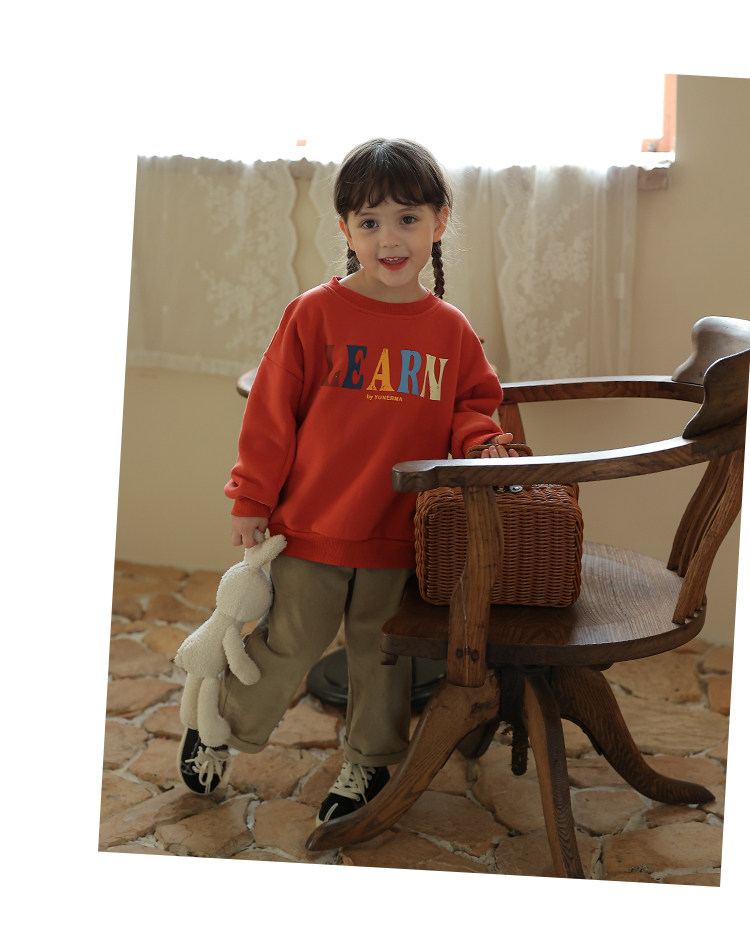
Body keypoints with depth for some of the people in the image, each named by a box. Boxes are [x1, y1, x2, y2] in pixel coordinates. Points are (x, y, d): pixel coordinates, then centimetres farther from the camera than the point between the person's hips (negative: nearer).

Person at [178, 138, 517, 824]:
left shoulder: (452, 330, 0)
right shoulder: (317, 314, -10)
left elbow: (472, 402, 13)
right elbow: (272, 410, -6)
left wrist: (479, 438, -10)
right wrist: (252, 499, -4)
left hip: (400, 533, 3)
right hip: (311, 525, -3)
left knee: (383, 652, 15)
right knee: (288, 645, 7)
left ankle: (370, 762, 36)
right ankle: (221, 727, 33)